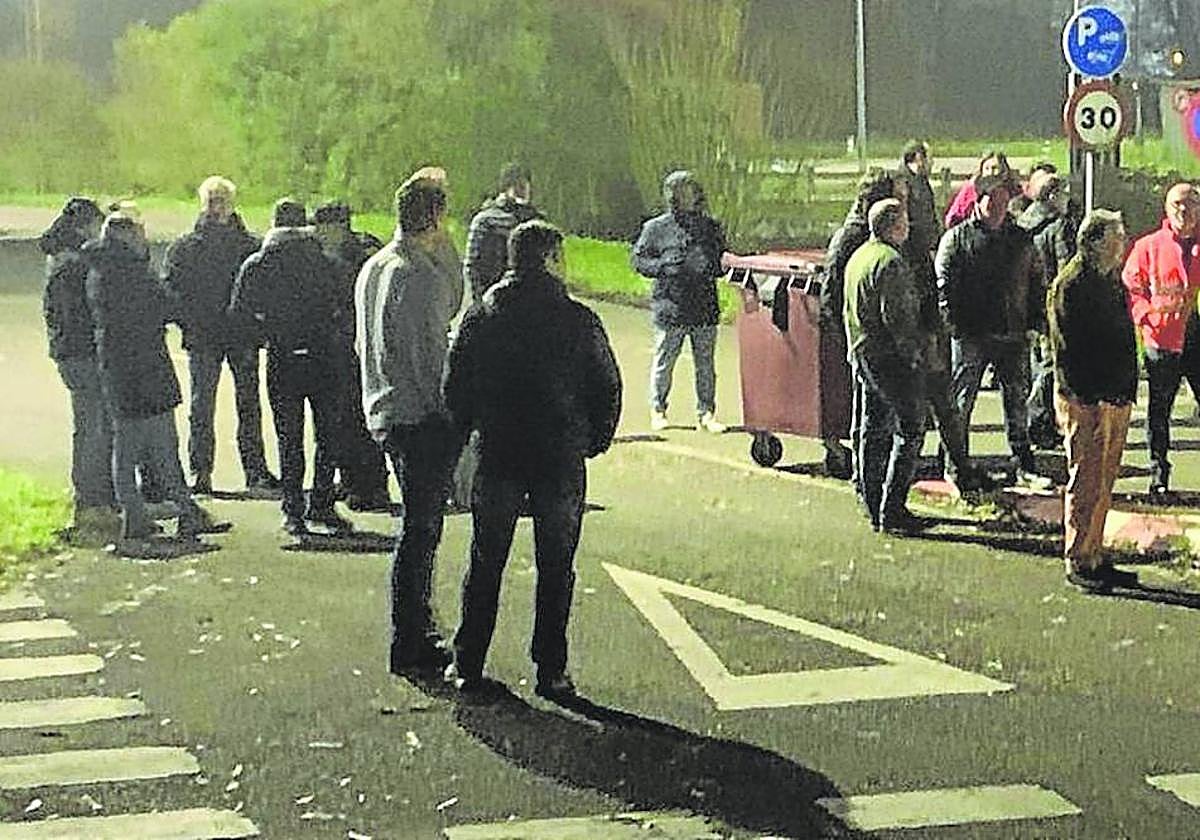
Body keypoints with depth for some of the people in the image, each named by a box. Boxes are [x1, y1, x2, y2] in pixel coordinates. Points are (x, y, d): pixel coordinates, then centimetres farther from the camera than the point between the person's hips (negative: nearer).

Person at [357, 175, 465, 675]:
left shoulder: (374, 268, 10)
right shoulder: (421, 276, -19)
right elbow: (431, 355, -19)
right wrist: (454, 414, -12)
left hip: (385, 413, 9)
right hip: (423, 418, -9)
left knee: (420, 525, 20)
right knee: (420, 528, -2)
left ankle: (418, 629, 29)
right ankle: (410, 645, 4)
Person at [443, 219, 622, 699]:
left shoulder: (478, 318, 0)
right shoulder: (578, 321, -7)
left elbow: (454, 388, 3)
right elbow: (608, 388, -2)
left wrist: (472, 430, 18)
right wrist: (593, 440, 11)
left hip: (497, 459, 2)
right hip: (561, 460, -2)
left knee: (485, 564, 13)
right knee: (555, 569, 7)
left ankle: (468, 663, 16)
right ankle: (551, 671, 8)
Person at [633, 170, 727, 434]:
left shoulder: (711, 227, 11)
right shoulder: (656, 229, 1)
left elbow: (723, 260, 19)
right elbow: (638, 260, 2)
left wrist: (712, 267, -3)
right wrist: (664, 267, -14)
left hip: (705, 307, 3)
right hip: (670, 306, -3)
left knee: (705, 362, 6)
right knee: (664, 361, 4)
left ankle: (706, 413, 12)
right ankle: (658, 410, 18)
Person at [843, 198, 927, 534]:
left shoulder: (857, 258, 14)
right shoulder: (890, 262, -17)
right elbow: (896, 317, -22)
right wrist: (913, 351, -12)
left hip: (862, 354, 10)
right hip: (891, 356, -10)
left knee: (874, 431, 13)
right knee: (909, 432, -5)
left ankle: (875, 508, 17)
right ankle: (892, 509, -8)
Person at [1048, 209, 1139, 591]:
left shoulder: (1112, 280, 15)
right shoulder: (1070, 285, -12)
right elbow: (1066, 347, -16)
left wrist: (1127, 390, 12)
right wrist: (1086, 395, -19)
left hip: (1116, 398, 9)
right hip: (1085, 400, -9)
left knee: (1104, 482, 14)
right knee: (1086, 481, -3)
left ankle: (1095, 556, 22)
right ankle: (1078, 562, 5)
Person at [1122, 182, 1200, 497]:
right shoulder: (1148, 247, 5)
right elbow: (1130, 288, 4)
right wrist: (1147, 313, -12)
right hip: (1163, 339, 0)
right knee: (1159, 409, 7)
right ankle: (1159, 474, 18)